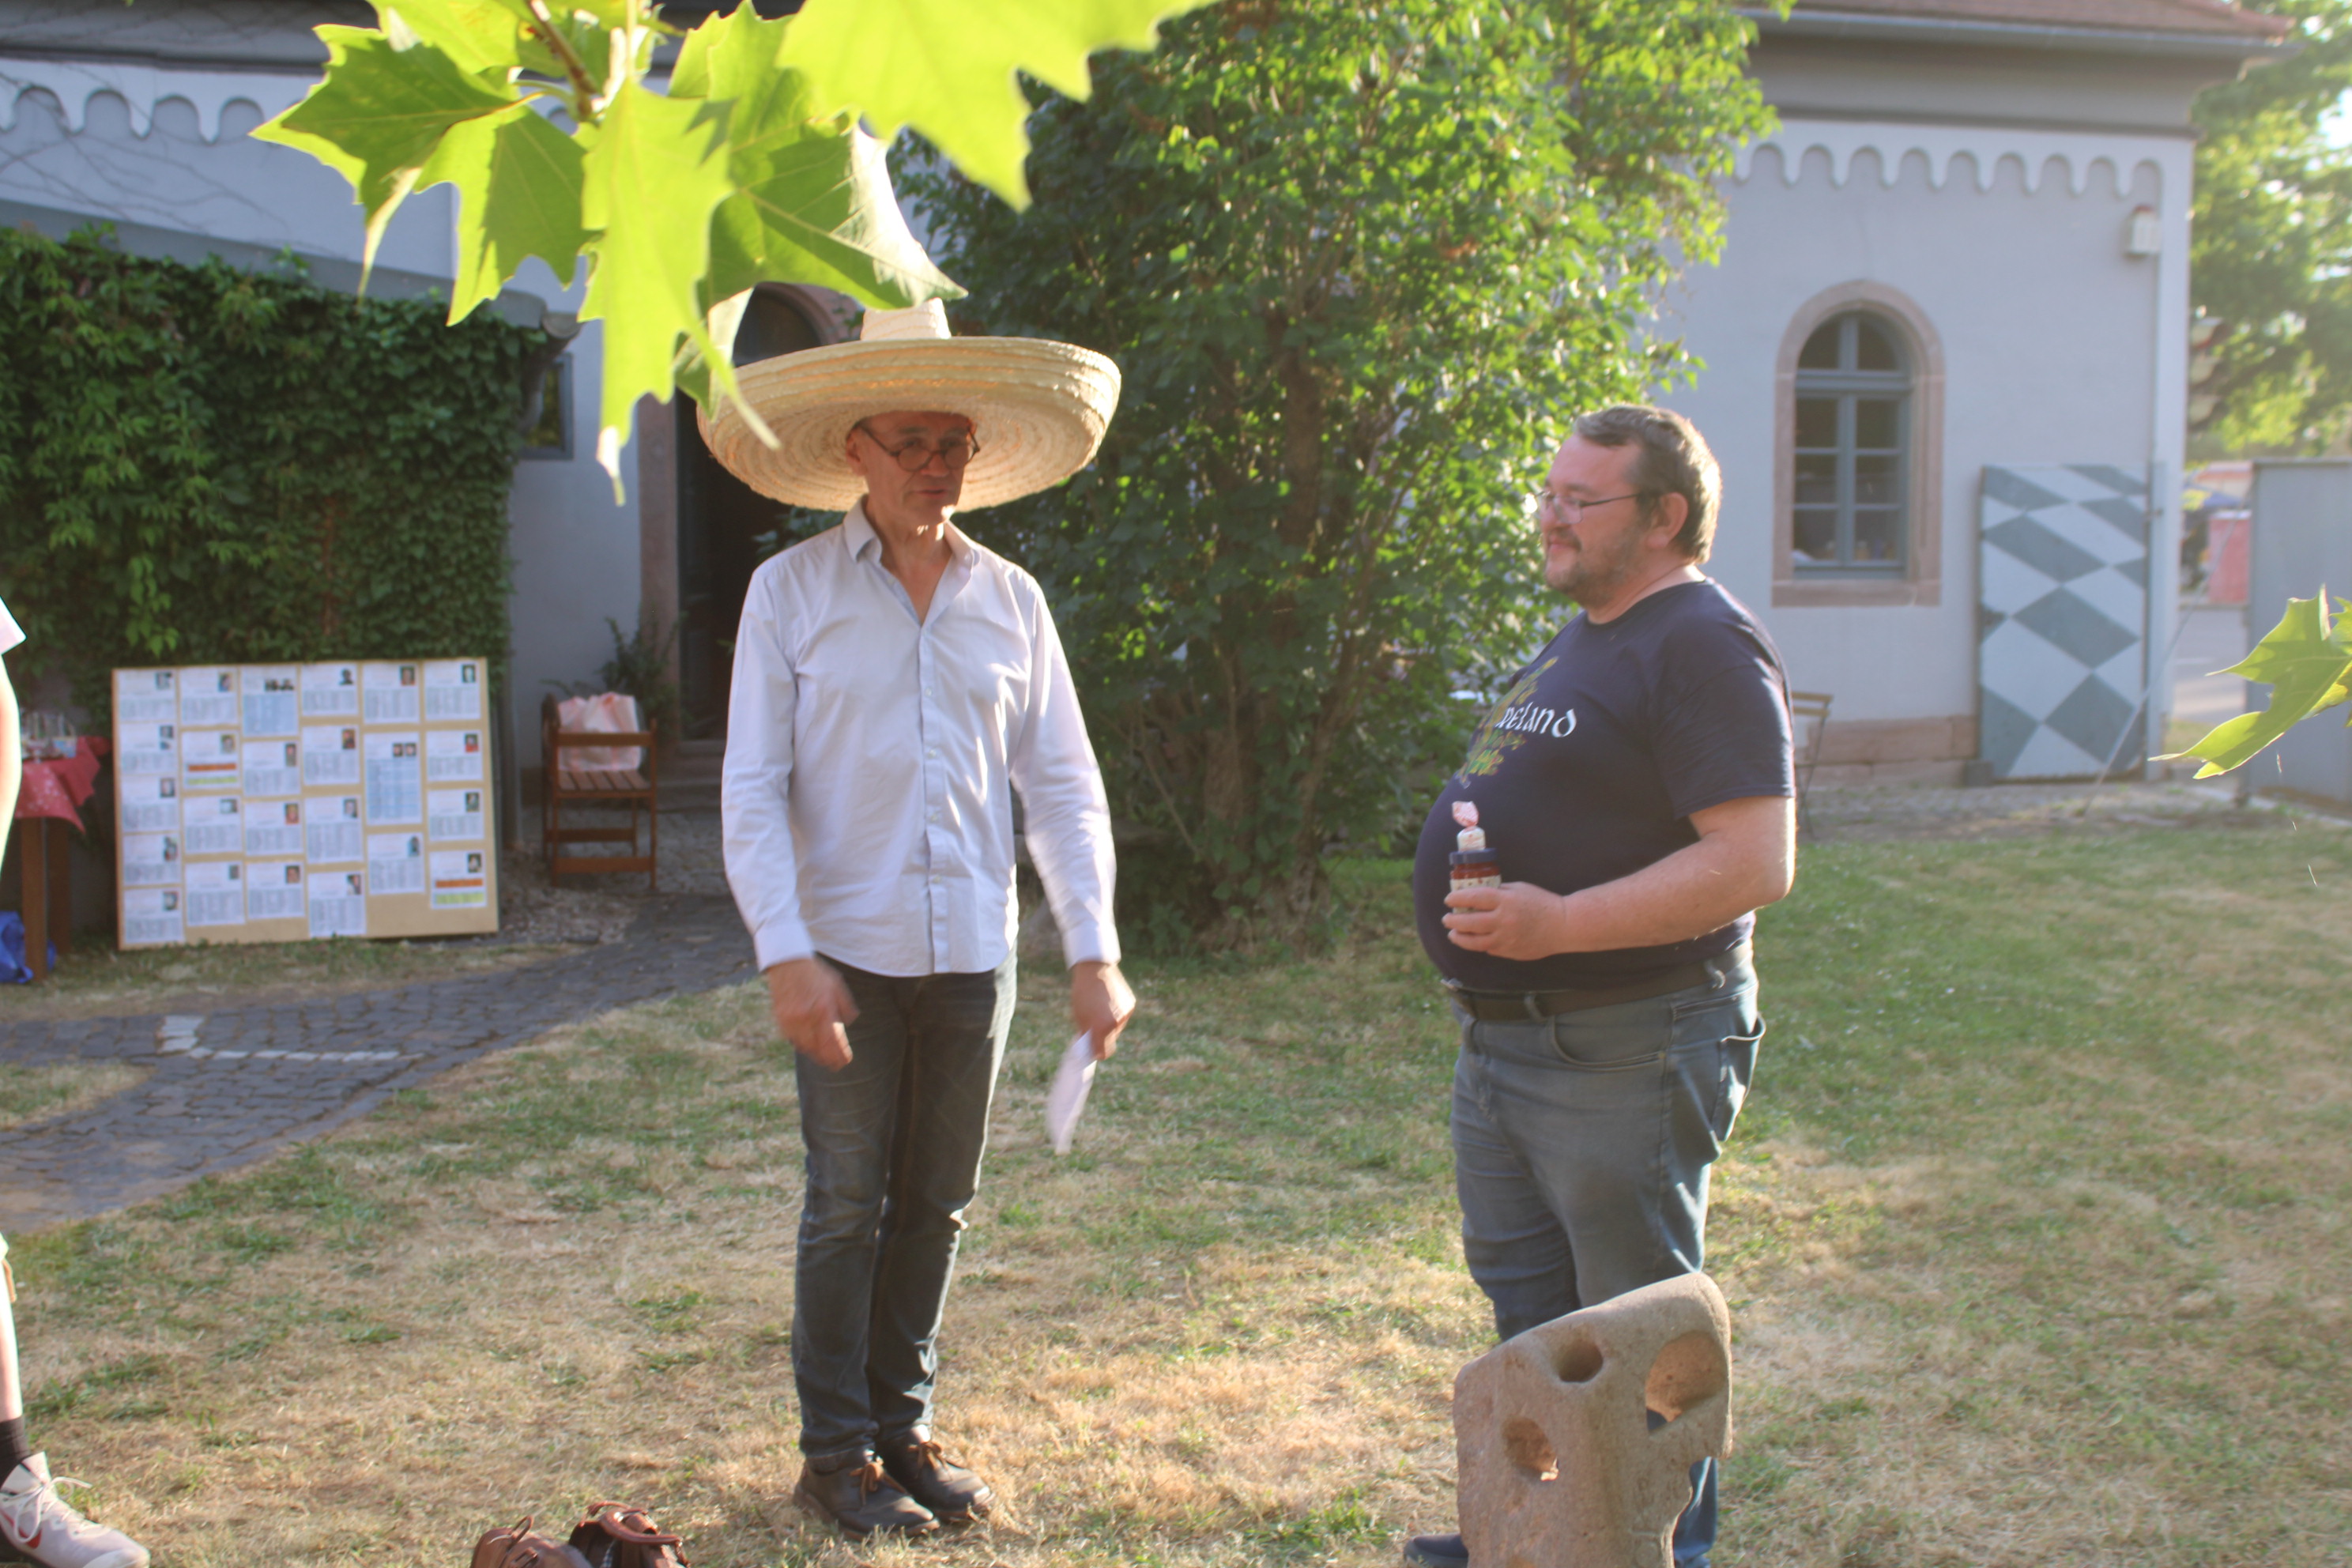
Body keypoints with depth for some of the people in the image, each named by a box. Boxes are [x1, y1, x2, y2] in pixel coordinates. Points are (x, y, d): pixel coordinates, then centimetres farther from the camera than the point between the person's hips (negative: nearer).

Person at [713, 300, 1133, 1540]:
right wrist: (787, 956, -16)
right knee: (847, 1206, 3)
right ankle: (835, 1453, 16)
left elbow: (1062, 788, 7)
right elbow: (752, 791, -6)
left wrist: (1093, 951, -1)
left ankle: (905, 1426, 26)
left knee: (936, 1206, 12)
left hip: (973, 958, 3)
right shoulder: (790, 591, -3)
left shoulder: (1010, 598, 6)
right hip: (848, 954, -3)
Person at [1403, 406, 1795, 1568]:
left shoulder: (1703, 647, -16)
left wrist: (1558, 922, -29)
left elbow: (1754, 865, -26)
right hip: (1503, 1043, 10)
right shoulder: (1583, 642, 16)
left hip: (1624, 1053, -10)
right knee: (1526, 1310, 19)